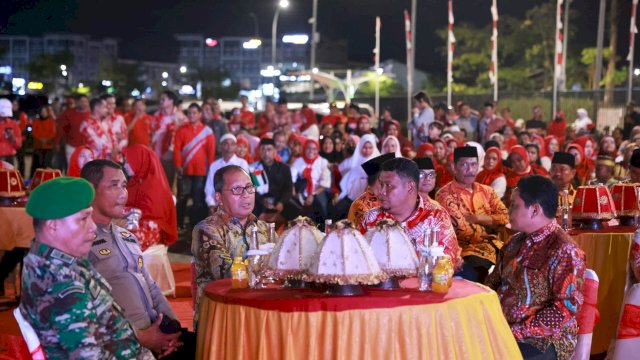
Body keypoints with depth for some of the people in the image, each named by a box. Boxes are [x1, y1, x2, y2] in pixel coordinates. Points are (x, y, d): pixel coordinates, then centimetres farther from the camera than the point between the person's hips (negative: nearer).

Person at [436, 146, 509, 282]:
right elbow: (464, 230, -13)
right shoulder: (445, 195, -5)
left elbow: (505, 218, 3)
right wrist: (491, 224, 1)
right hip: (466, 250, -5)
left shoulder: (486, 191, 15)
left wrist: (477, 218, -9)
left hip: (494, 246, 6)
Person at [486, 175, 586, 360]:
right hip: (500, 329, 7)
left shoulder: (563, 251, -13)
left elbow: (566, 308, -19)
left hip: (543, 340, -7)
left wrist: (515, 332, -20)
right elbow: (494, 282, 19)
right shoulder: (515, 242, 11)